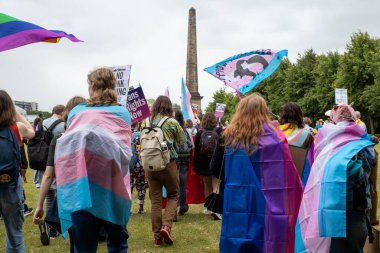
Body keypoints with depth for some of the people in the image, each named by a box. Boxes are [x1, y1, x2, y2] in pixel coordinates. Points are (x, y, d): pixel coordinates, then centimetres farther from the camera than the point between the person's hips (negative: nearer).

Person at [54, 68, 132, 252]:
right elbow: (125, 151, 7)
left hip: (81, 187, 0)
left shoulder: (77, 112, 6)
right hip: (113, 188, 0)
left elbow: (69, 144, 15)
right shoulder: (123, 113, 5)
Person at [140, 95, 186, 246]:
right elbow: (182, 141, 6)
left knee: (155, 200, 9)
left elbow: (142, 145, 11)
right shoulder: (172, 122, -6)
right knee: (173, 196, 14)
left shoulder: (145, 123, 4)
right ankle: (166, 225, -6)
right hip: (168, 164, -3)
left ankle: (157, 236, 12)